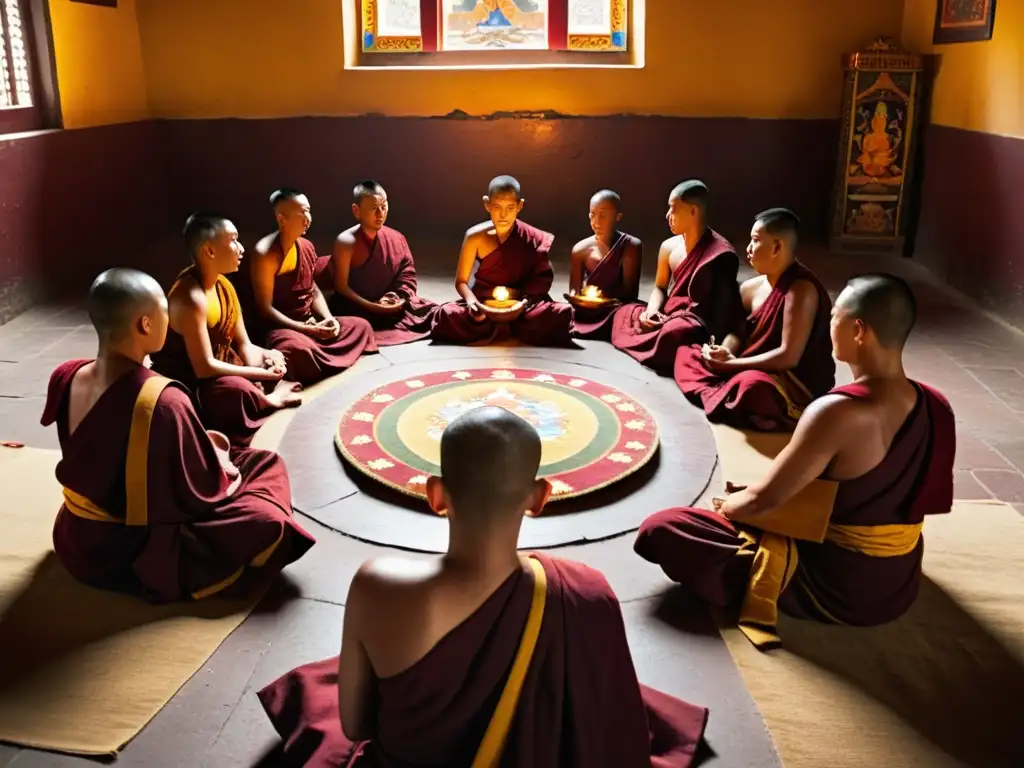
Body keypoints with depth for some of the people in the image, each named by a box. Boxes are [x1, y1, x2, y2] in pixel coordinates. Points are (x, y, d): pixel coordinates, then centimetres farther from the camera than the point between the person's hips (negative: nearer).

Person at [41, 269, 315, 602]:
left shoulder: (65, 377, -9)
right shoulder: (162, 402, -32)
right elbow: (203, 491, -19)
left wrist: (197, 443, 10)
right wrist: (216, 453, 4)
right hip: (136, 557, -8)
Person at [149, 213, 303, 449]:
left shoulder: (224, 285, 1)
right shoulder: (192, 298, -27)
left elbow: (244, 345, 3)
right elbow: (204, 368, -29)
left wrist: (264, 358, -19)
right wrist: (261, 373, -23)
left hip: (218, 367, 9)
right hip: (184, 385, -9)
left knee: (275, 363, 3)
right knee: (237, 390, -32)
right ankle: (267, 400, -5)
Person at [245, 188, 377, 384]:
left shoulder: (307, 247, 7)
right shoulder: (265, 254, -17)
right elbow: (265, 308, -18)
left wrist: (328, 318, -4)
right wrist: (304, 329, -22)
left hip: (310, 322, 9)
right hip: (277, 327, -8)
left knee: (361, 326, 1)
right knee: (299, 349, -40)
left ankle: (321, 360, -11)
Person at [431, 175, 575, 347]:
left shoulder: (532, 239, -6)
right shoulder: (475, 237, -6)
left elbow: (542, 279, -4)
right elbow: (461, 281, -1)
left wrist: (524, 298, -24)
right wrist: (471, 301, -22)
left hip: (519, 306, 0)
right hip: (484, 305, 0)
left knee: (561, 314, -27)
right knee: (448, 315, -28)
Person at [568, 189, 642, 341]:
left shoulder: (631, 246, -4)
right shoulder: (581, 249, 4)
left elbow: (630, 291, -10)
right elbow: (574, 289, 2)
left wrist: (604, 295, -30)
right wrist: (574, 297, -24)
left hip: (616, 310, -1)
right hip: (587, 311, 2)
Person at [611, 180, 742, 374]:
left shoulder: (720, 254, -16)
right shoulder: (669, 247, 6)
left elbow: (721, 311, -16)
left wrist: (673, 319, -22)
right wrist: (651, 312, -6)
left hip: (700, 328, -8)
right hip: (670, 318, 8)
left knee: (676, 332, -39)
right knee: (624, 312, -4)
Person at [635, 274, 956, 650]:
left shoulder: (838, 412, -29)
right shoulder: (935, 406, -4)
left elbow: (764, 499, -22)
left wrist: (727, 505, 1)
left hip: (836, 589, -8)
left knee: (659, 529, -8)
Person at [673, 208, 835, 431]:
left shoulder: (801, 289, -21)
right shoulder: (751, 287, 3)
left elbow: (789, 356, -25)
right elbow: (738, 333, 12)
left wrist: (731, 364, -21)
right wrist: (723, 355, -12)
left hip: (798, 386, -8)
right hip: (754, 370, 9)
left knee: (752, 385, -40)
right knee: (686, 354, 7)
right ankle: (719, 397, -13)